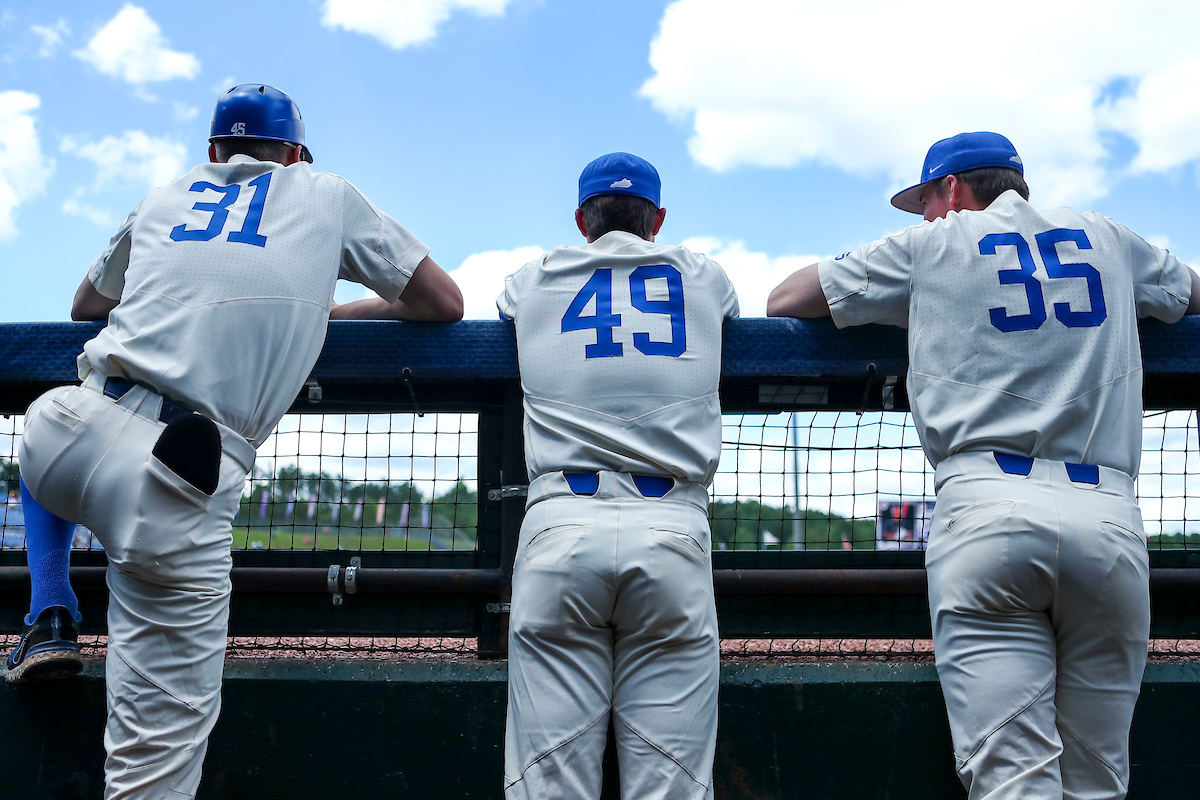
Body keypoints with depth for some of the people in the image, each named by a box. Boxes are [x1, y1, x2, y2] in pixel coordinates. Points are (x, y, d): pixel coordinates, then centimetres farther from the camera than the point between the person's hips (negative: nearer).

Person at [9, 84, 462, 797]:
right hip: (184, 488, -4)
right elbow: (445, 302, 18)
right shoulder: (327, 194, 16)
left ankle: (48, 620, 34)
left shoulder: (164, 198, 24)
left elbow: (85, 304, 40)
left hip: (66, 435, 4)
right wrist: (334, 310, 30)